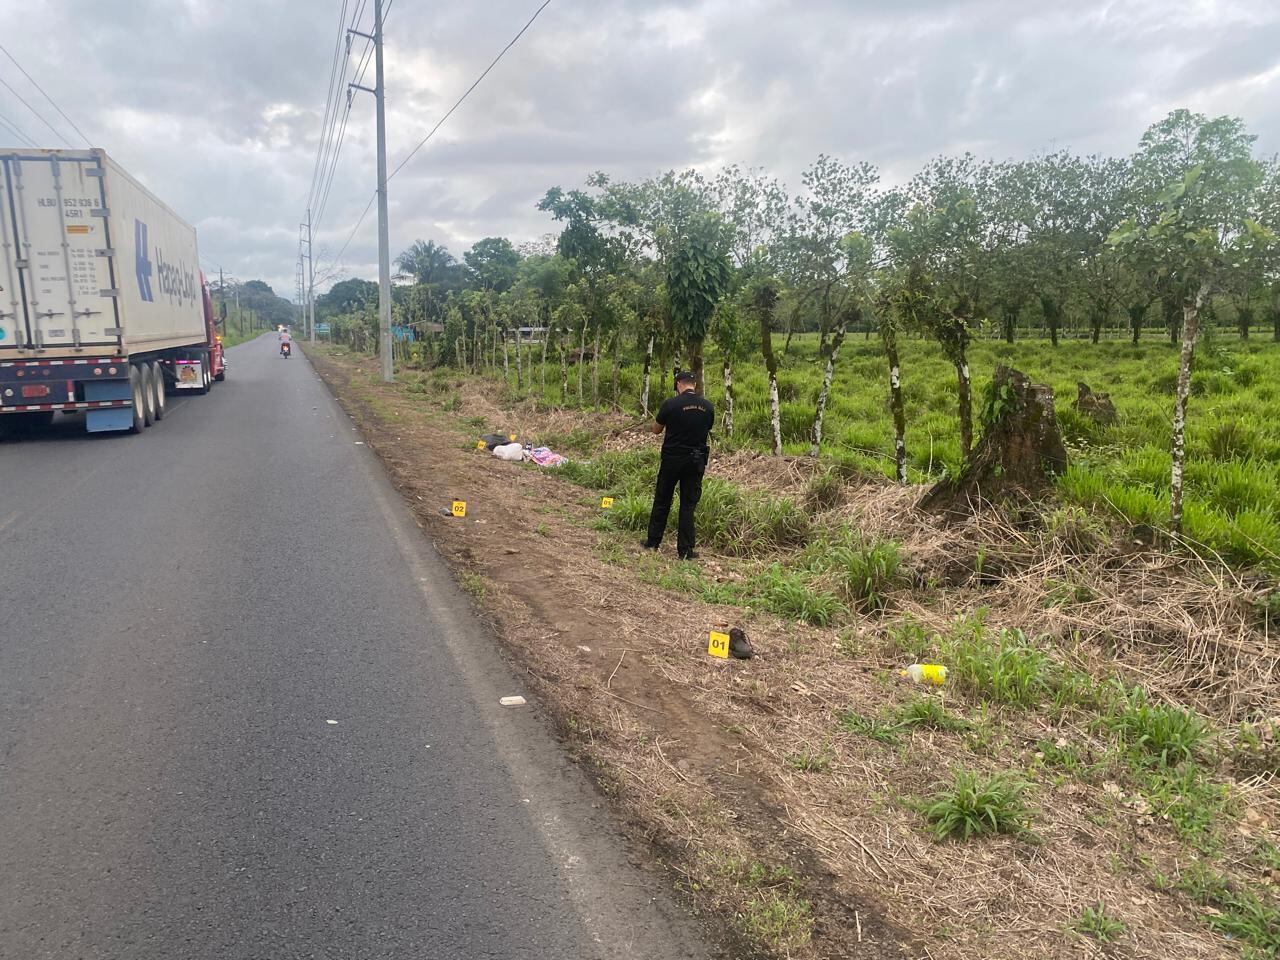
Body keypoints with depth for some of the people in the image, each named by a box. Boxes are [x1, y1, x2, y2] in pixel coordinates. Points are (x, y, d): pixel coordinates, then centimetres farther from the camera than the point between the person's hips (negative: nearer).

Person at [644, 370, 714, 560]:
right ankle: (685, 550, 6)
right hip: (696, 460, 2)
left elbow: (656, 430, 1)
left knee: (662, 502, 13)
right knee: (688, 505, 7)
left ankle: (653, 542, 20)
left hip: (672, 459, -2)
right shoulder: (708, 406, -1)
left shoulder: (671, 404, -11)